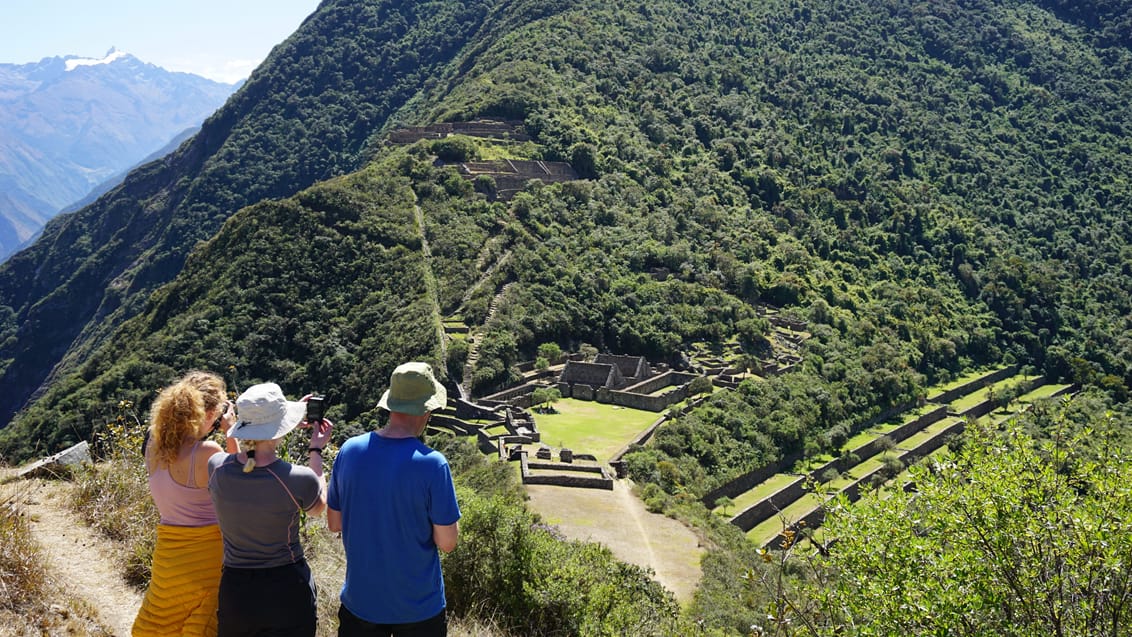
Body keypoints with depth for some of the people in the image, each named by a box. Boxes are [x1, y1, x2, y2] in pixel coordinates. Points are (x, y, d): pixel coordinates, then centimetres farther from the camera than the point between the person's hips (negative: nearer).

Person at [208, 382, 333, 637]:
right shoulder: (299, 479, -22)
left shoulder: (216, 466, -12)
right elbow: (318, 508, 3)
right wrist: (316, 451, 10)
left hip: (235, 593, 3)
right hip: (288, 592, -2)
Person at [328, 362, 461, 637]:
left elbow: (334, 523, 2)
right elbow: (446, 542, -15)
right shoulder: (432, 463, -21)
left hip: (360, 601, 3)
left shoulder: (349, 450, -9)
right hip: (419, 608, -3)